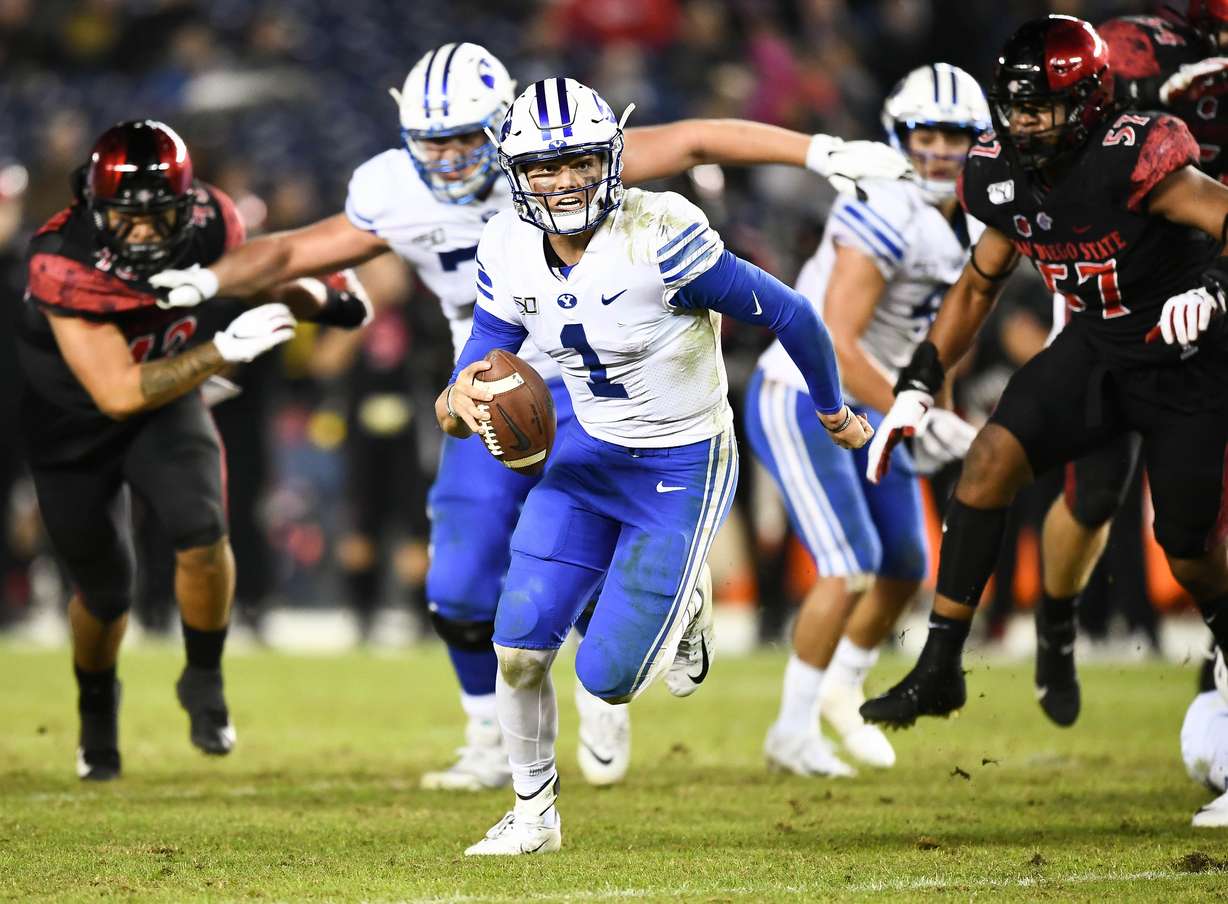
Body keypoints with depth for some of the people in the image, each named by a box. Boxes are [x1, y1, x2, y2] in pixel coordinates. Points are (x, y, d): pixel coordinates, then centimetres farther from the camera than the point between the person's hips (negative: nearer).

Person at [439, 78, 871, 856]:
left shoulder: (658, 237, -27)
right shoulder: (511, 252, -8)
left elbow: (788, 314, -16)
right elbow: (482, 363, -1)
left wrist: (833, 410, 0)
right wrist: (460, 401, -27)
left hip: (683, 469, -5)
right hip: (590, 454, 5)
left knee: (609, 678, -6)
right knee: (520, 646, -5)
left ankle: (683, 605, 28)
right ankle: (534, 814, 19)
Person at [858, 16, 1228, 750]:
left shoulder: (1131, 159, -26)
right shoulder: (1006, 175, -5)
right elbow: (979, 285, 10)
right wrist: (918, 387, 5)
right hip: (1096, 347, 5)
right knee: (991, 462, -14)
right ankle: (938, 673, -9)